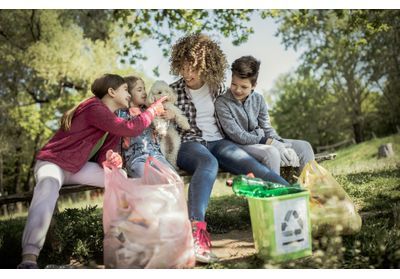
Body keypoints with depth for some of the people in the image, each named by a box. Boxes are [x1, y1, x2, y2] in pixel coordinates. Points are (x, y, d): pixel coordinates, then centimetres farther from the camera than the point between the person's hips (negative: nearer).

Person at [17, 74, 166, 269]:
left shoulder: (115, 122, 6)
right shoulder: (94, 108, -23)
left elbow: (104, 152, 3)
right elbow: (131, 129, -30)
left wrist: (110, 160, -22)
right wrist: (154, 109, -17)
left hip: (78, 168, 8)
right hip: (52, 161, -8)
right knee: (48, 188, -40)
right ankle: (29, 257, -50)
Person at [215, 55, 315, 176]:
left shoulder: (258, 99, 4)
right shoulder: (222, 103, -14)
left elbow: (267, 128, 3)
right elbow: (237, 136, -19)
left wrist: (282, 145, -16)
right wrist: (268, 142, -25)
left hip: (261, 141, 6)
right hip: (240, 146, -6)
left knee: (304, 146, -2)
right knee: (271, 152, -35)